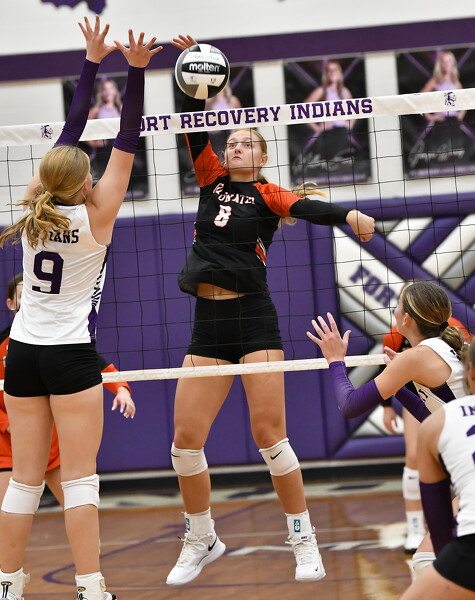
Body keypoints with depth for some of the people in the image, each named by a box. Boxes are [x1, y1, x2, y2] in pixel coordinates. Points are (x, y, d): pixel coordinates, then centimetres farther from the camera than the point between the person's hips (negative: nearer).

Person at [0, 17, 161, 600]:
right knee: (79, 477, -4)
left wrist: (92, 62, 12)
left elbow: (70, 131, 8)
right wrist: (136, 70, -13)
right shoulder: (95, 215, -11)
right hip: (70, 355, -5)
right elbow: (126, 144, -10)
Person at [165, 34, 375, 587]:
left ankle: (304, 541, 4)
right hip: (207, 323, 4)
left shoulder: (267, 194, 3)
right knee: (185, 438, 0)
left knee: (269, 435, -9)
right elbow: (195, 128, 6)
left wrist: (347, 214, -35)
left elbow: (306, 208, -16)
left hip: (253, 318, -4)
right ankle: (201, 541, 18)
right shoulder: (212, 181, 15)